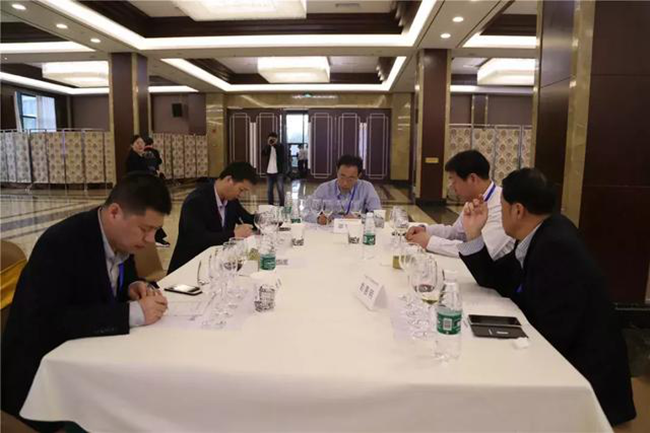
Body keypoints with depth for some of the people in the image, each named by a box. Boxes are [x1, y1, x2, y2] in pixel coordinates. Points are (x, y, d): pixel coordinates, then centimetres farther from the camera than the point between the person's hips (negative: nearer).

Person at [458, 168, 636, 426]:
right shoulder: (538, 235, 0)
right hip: (556, 357, 8)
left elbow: (554, 334, -29)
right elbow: (497, 281, 7)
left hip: (583, 369, -8)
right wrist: (474, 235, -3)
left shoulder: (556, 247, -29)